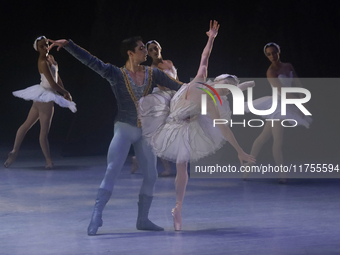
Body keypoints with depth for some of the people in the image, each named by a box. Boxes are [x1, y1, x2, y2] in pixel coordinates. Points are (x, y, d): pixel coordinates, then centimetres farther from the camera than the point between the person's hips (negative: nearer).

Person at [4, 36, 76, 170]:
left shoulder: (50, 58, 10)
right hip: (45, 97, -10)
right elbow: (52, 83, -19)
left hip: (43, 97, 10)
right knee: (44, 131, -2)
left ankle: (14, 152, 18)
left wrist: (64, 91, 9)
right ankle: (48, 160, 3)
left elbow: (57, 77, 16)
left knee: (27, 124, 13)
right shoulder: (43, 62, -18)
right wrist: (66, 93, -9)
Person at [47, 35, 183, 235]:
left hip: (145, 131, 4)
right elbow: (90, 60, -13)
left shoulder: (153, 74, 4)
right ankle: (97, 216, -15)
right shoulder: (116, 74, -6)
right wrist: (68, 45, -22)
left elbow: (176, 85, 11)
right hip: (124, 129, -4)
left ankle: (143, 219, 17)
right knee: (112, 172, -14)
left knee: (151, 176, 5)